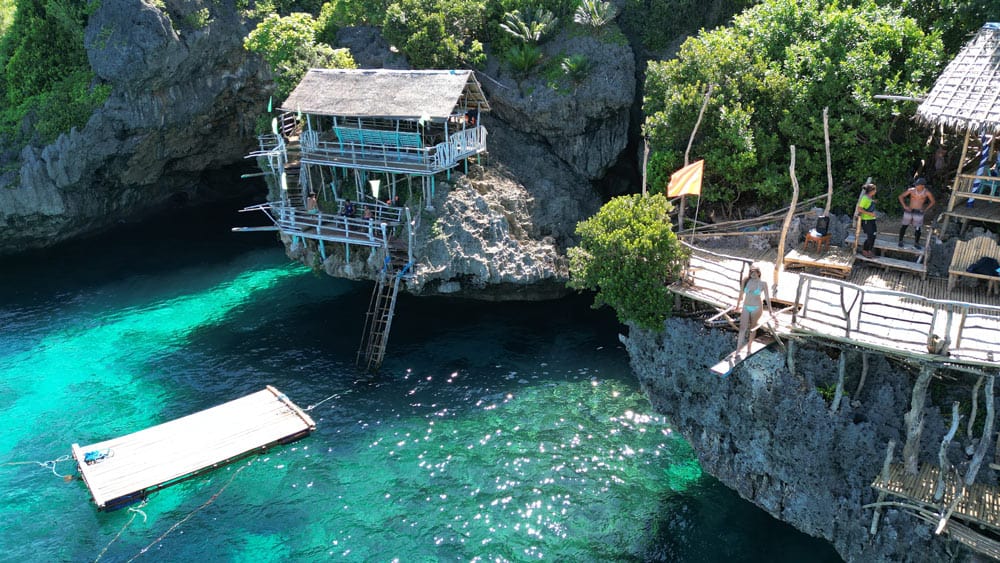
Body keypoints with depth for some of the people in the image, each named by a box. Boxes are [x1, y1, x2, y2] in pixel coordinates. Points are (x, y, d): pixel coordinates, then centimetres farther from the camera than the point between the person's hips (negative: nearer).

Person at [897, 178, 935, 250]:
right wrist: (904, 206, -4)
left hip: (919, 213, -1)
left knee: (917, 228, 1)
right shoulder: (911, 190, -7)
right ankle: (900, 241, 16)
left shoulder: (927, 192, -7)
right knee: (904, 226, 3)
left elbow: (933, 201, 7)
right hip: (909, 211, 1)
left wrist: (925, 209, 3)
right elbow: (901, 196, 2)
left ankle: (916, 243, 16)